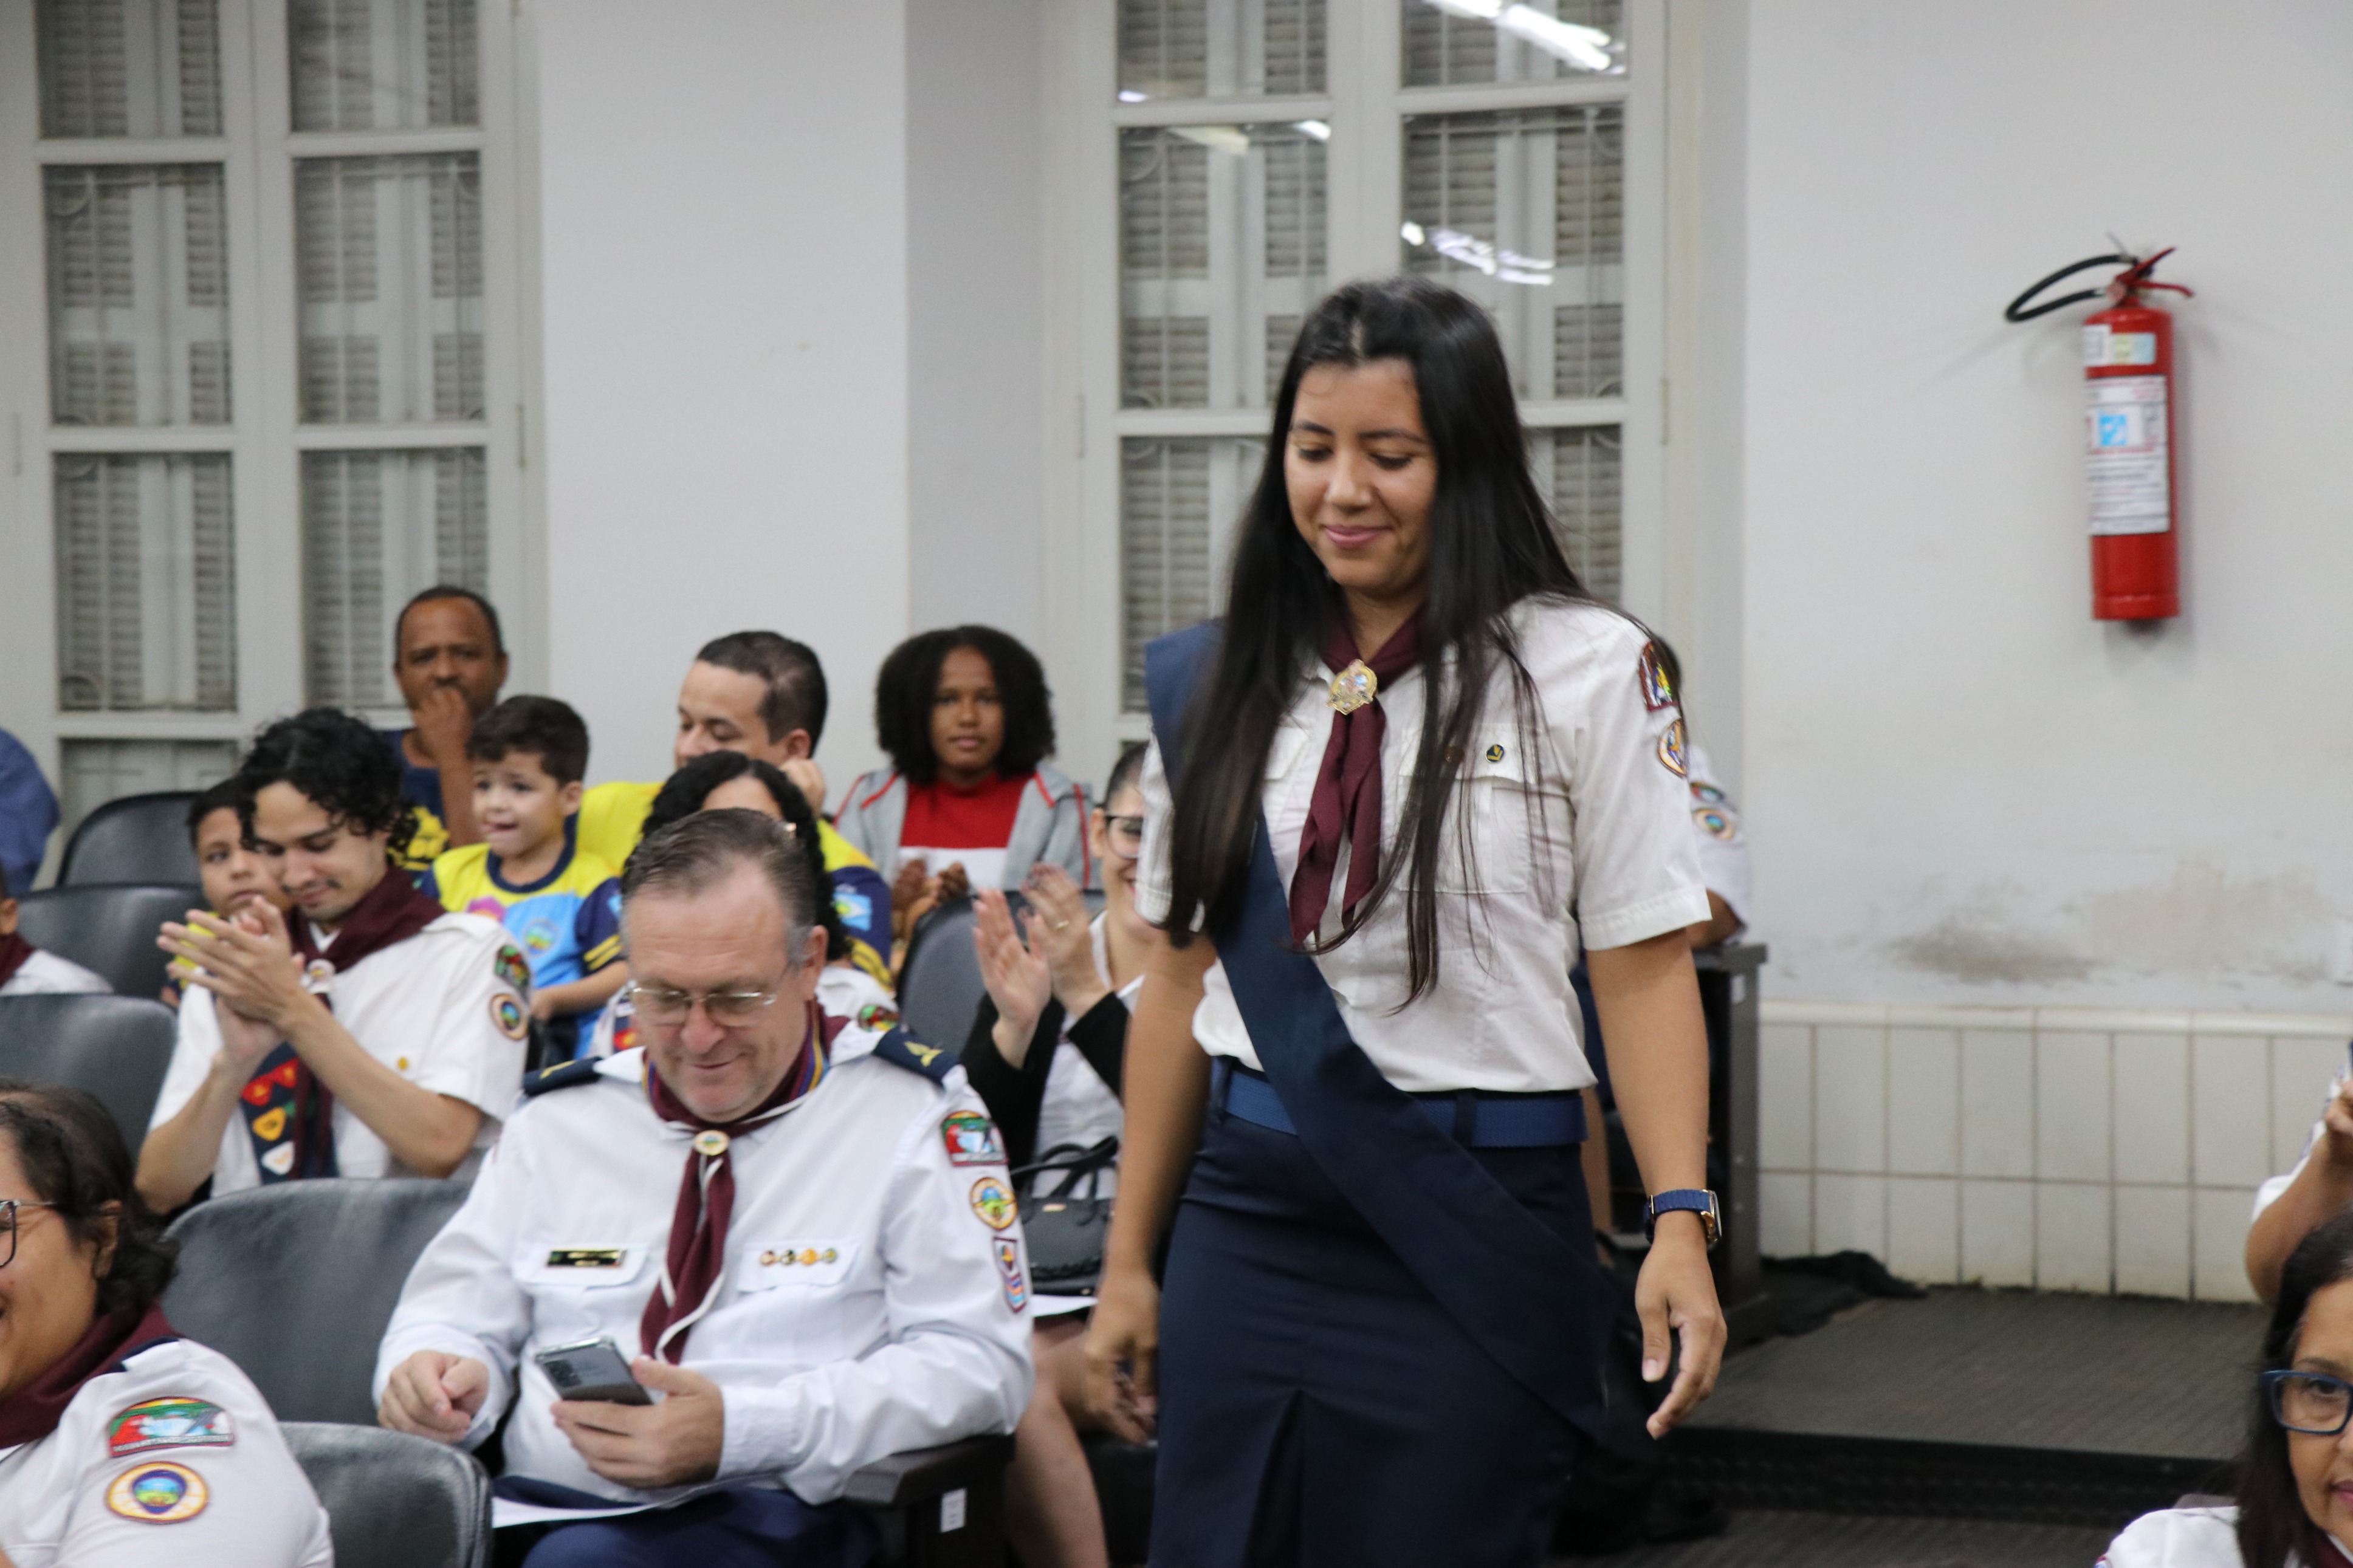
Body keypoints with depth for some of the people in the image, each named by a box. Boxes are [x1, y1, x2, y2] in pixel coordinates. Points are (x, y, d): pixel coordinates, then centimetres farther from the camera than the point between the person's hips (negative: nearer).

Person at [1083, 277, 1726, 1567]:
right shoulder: (1216, 686, 8)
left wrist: (1680, 1223, -17)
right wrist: (1128, 1257, 13)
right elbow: (1181, 977, 13)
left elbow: (1645, 967, -5)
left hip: (1477, 1224, -3)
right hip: (1249, 1214, 3)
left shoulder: (1583, 671, -3)